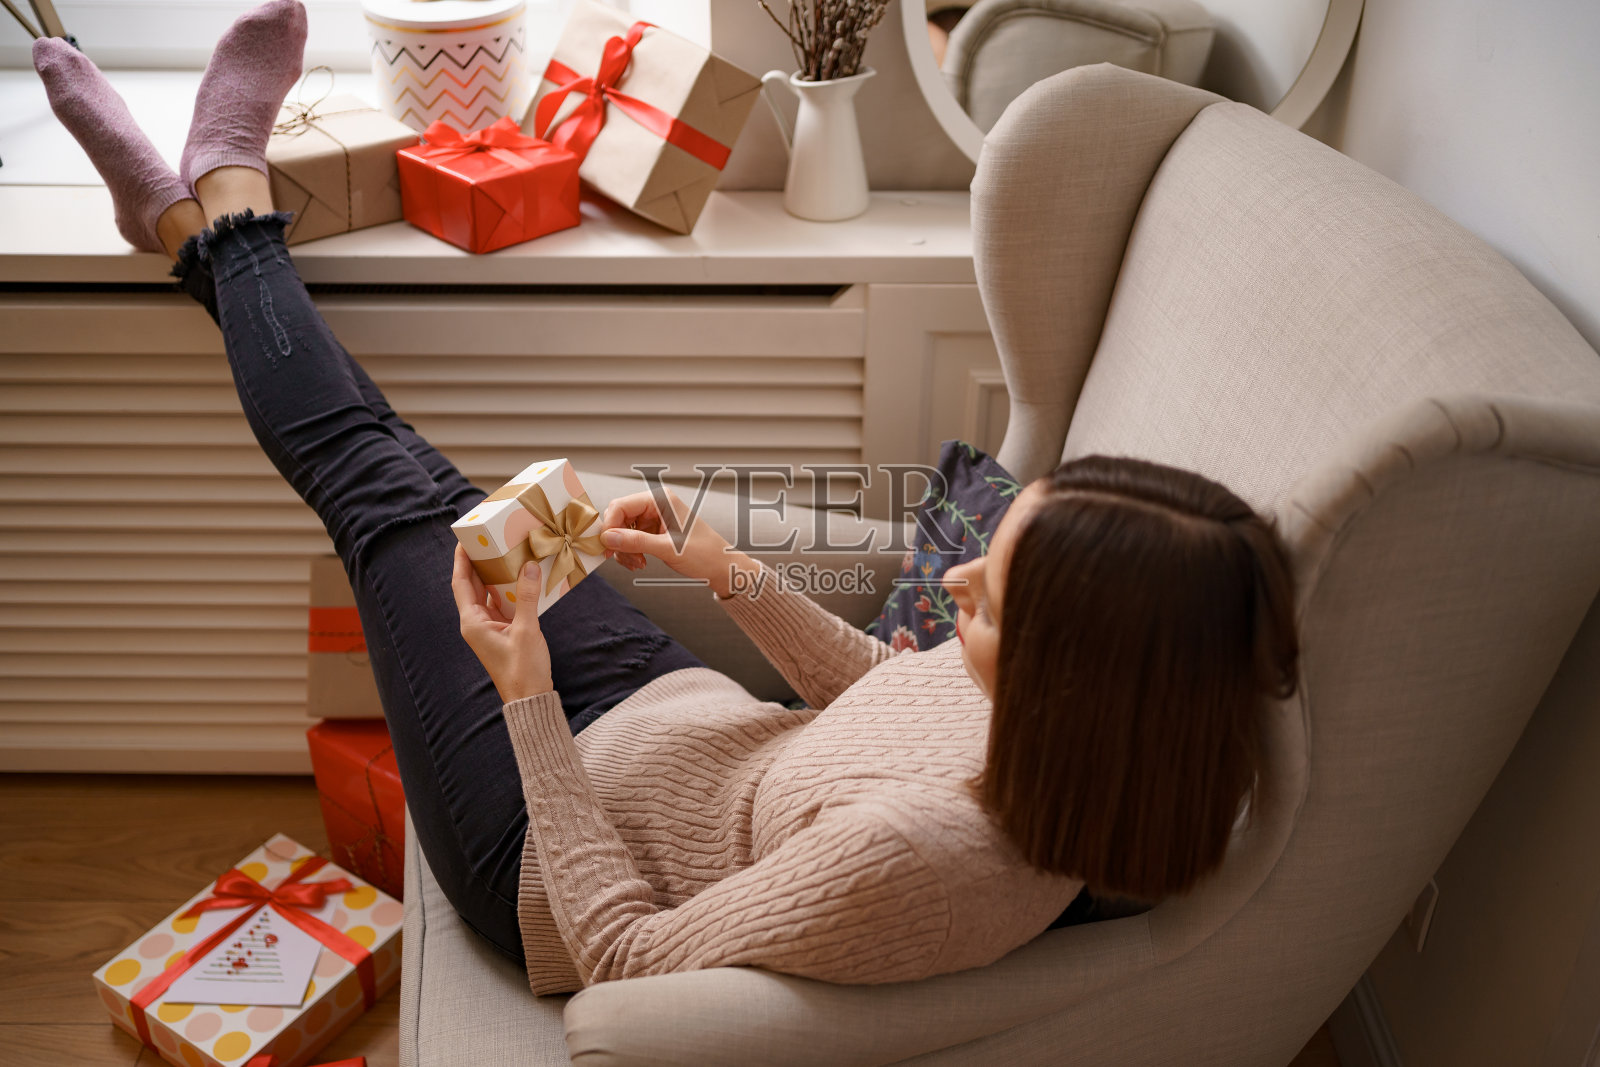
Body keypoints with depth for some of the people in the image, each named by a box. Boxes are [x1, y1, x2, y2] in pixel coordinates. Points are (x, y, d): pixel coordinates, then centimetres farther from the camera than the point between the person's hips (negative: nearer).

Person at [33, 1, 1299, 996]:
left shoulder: (917, 854, -45)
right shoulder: (1090, 720, -21)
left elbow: (618, 955, -30)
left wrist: (526, 697, -27)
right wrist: (736, 576, -7)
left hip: (550, 849, -5)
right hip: (683, 711, 5)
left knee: (380, 495, 5)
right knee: (421, 489, 14)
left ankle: (224, 210, 30)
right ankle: (211, 226, 35)